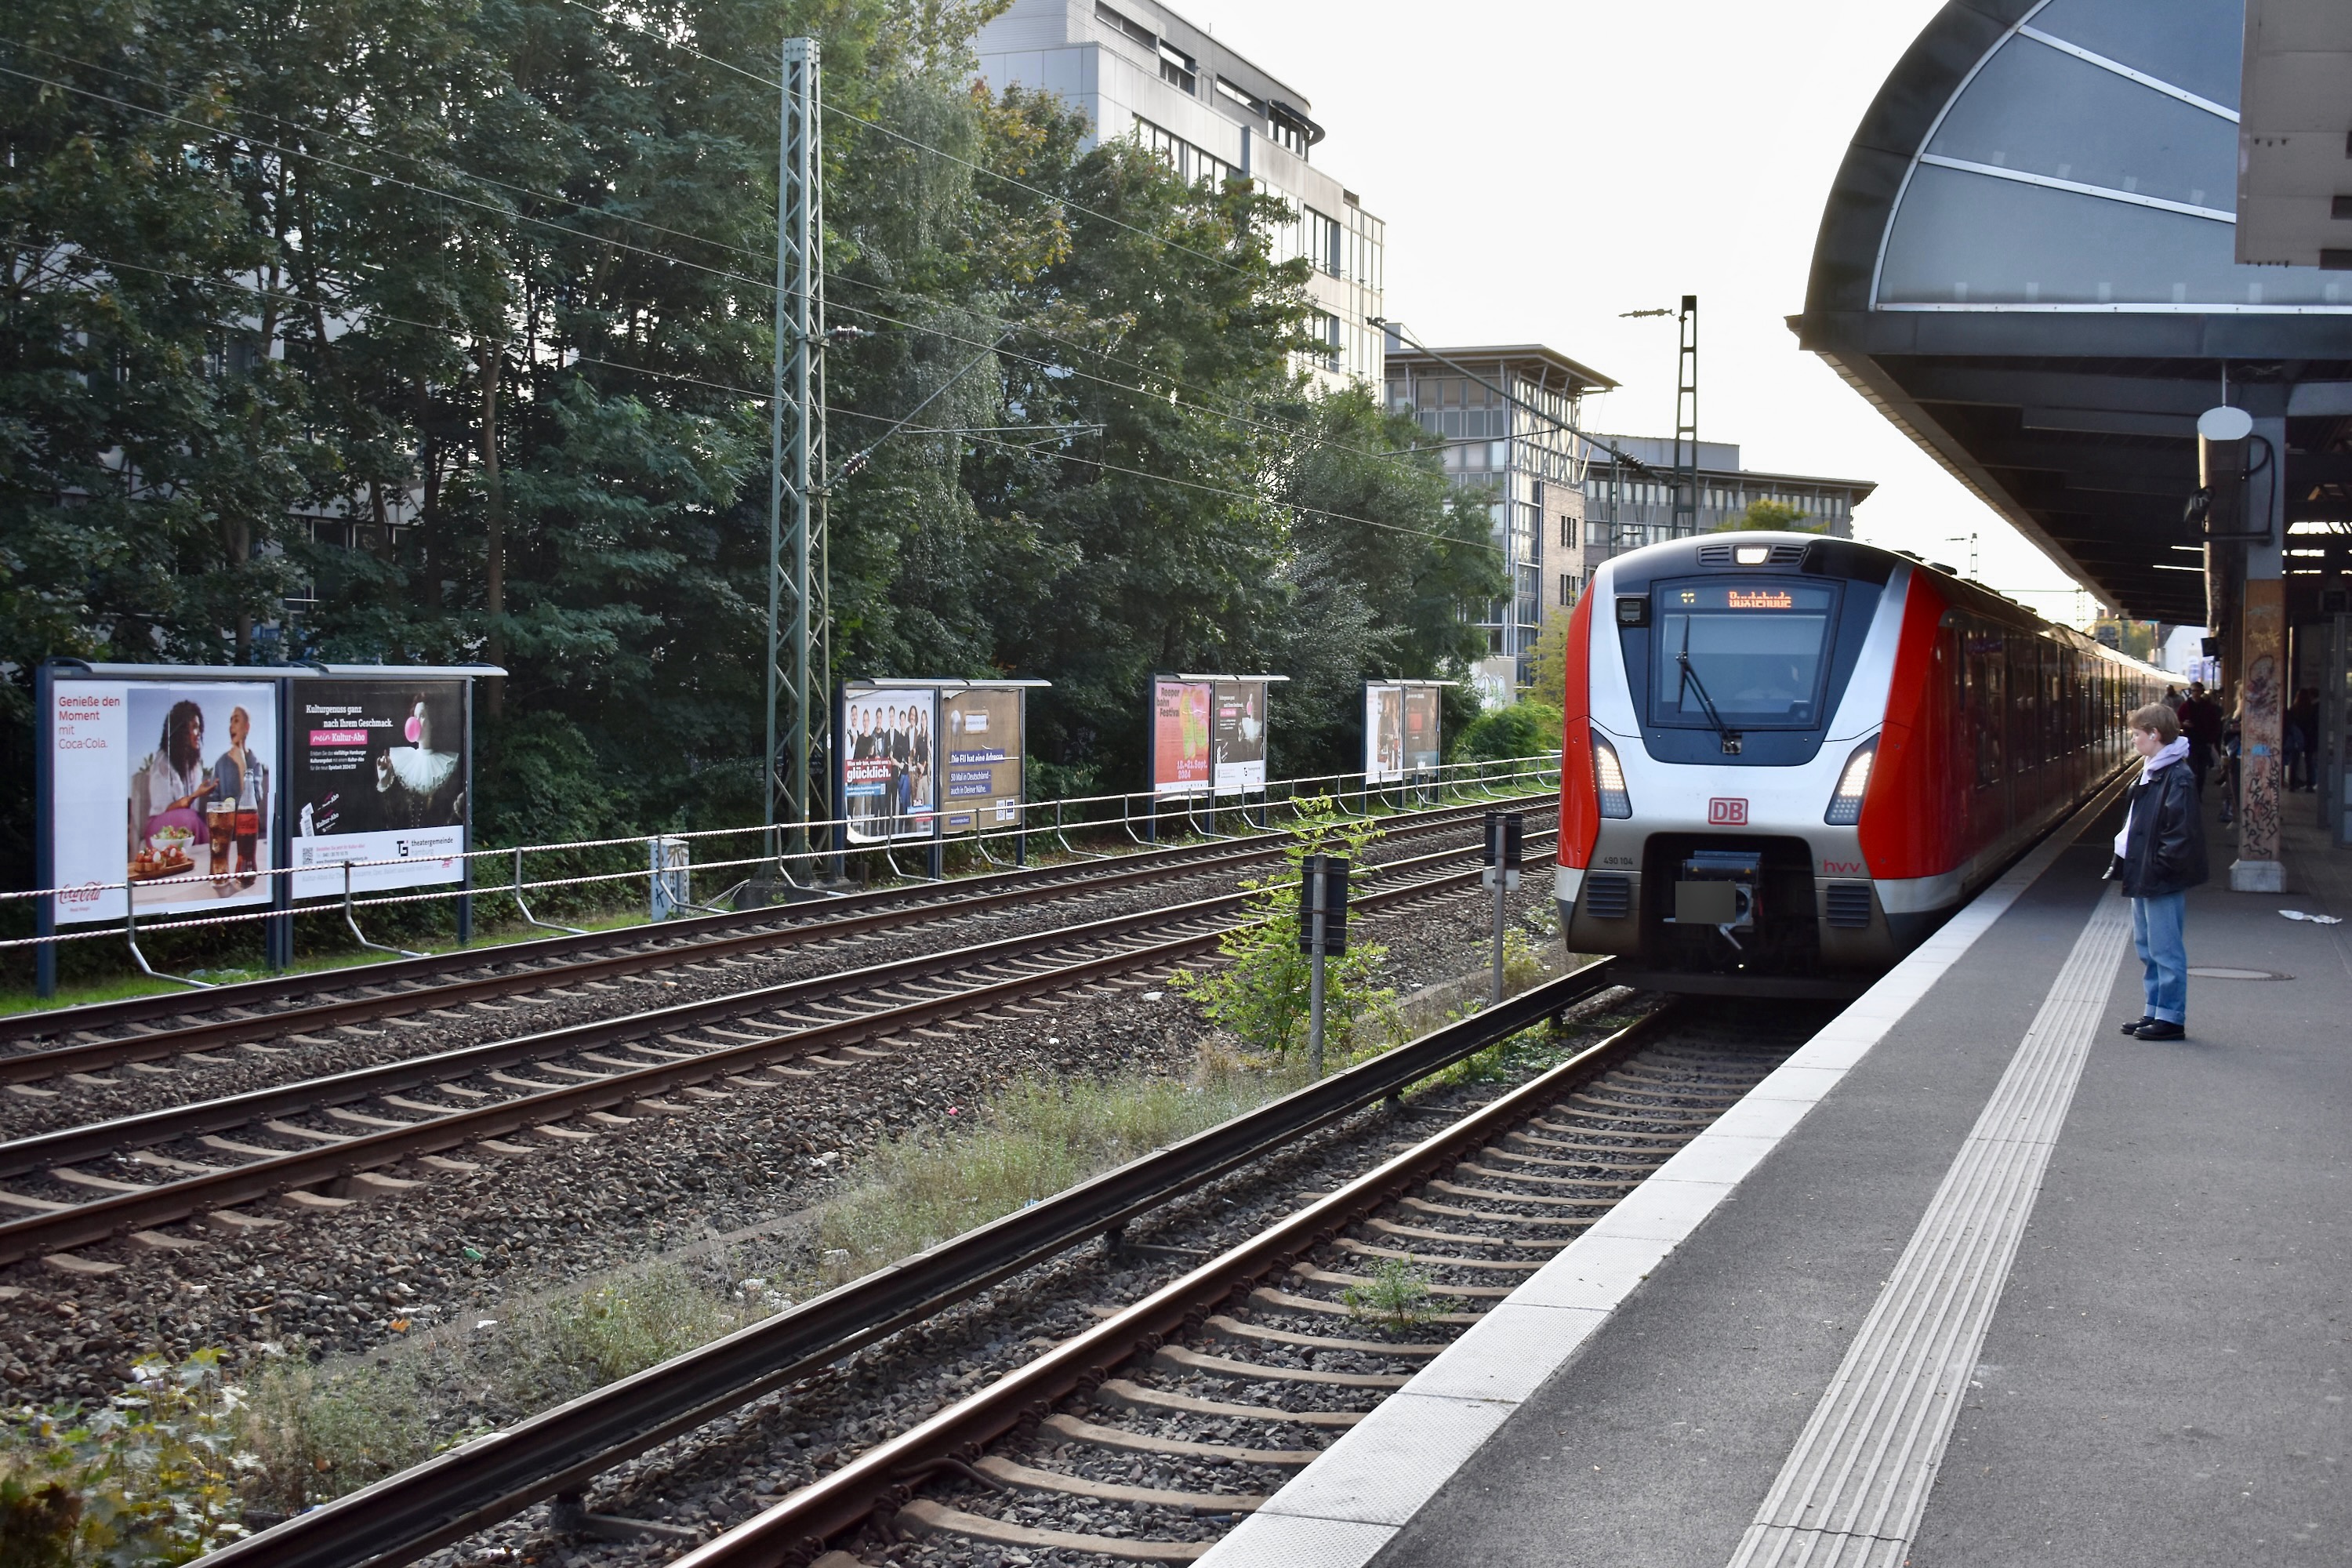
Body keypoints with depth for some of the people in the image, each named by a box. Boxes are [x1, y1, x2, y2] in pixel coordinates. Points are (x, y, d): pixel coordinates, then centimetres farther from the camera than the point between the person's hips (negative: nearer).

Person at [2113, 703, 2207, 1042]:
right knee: (2147, 948, 17)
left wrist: (2157, 867, -20)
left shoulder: (2177, 778, -18)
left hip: (2163, 881, -10)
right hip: (2143, 877, 10)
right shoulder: (2149, 773, 12)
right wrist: (2124, 859, 11)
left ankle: (2171, 1018, 4)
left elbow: (2182, 833, -22)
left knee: (2165, 950, -3)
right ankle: (2155, 1011, 26)